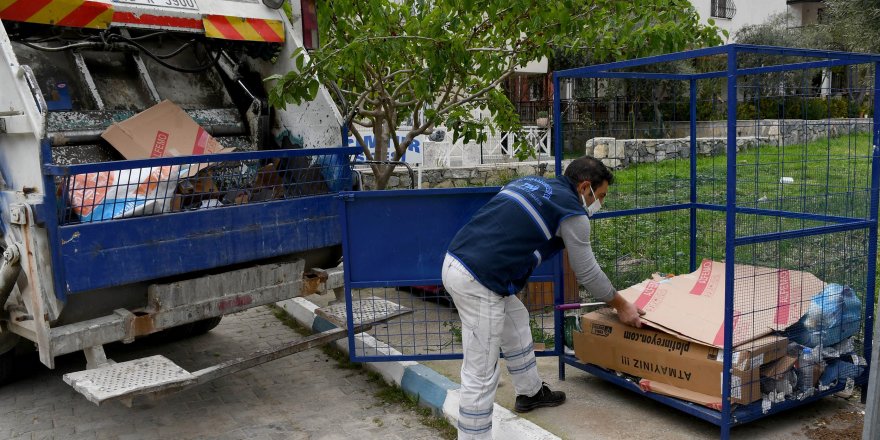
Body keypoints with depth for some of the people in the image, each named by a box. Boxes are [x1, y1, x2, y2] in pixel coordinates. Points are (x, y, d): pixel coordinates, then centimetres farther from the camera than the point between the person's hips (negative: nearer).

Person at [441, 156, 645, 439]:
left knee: (516, 321, 28)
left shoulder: (529, 183, 21)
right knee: (481, 375, -2)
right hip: (477, 281, -10)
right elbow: (587, 272, 8)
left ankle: (530, 393, 46)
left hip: (456, 260, 10)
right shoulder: (572, 212, -1)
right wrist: (621, 306, 23)